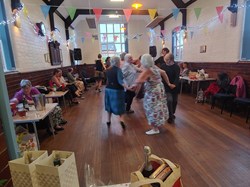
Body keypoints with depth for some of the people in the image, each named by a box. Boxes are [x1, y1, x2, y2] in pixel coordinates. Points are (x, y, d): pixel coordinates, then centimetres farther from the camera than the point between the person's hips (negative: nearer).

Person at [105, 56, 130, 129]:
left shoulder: (108, 70, 6)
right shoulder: (118, 69, -13)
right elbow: (120, 81, -23)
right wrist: (127, 87, -29)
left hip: (108, 89, 6)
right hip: (117, 90, -6)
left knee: (110, 105, 16)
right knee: (119, 106, 3)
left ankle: (108, 120, 23)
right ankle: (121, 119, -15)